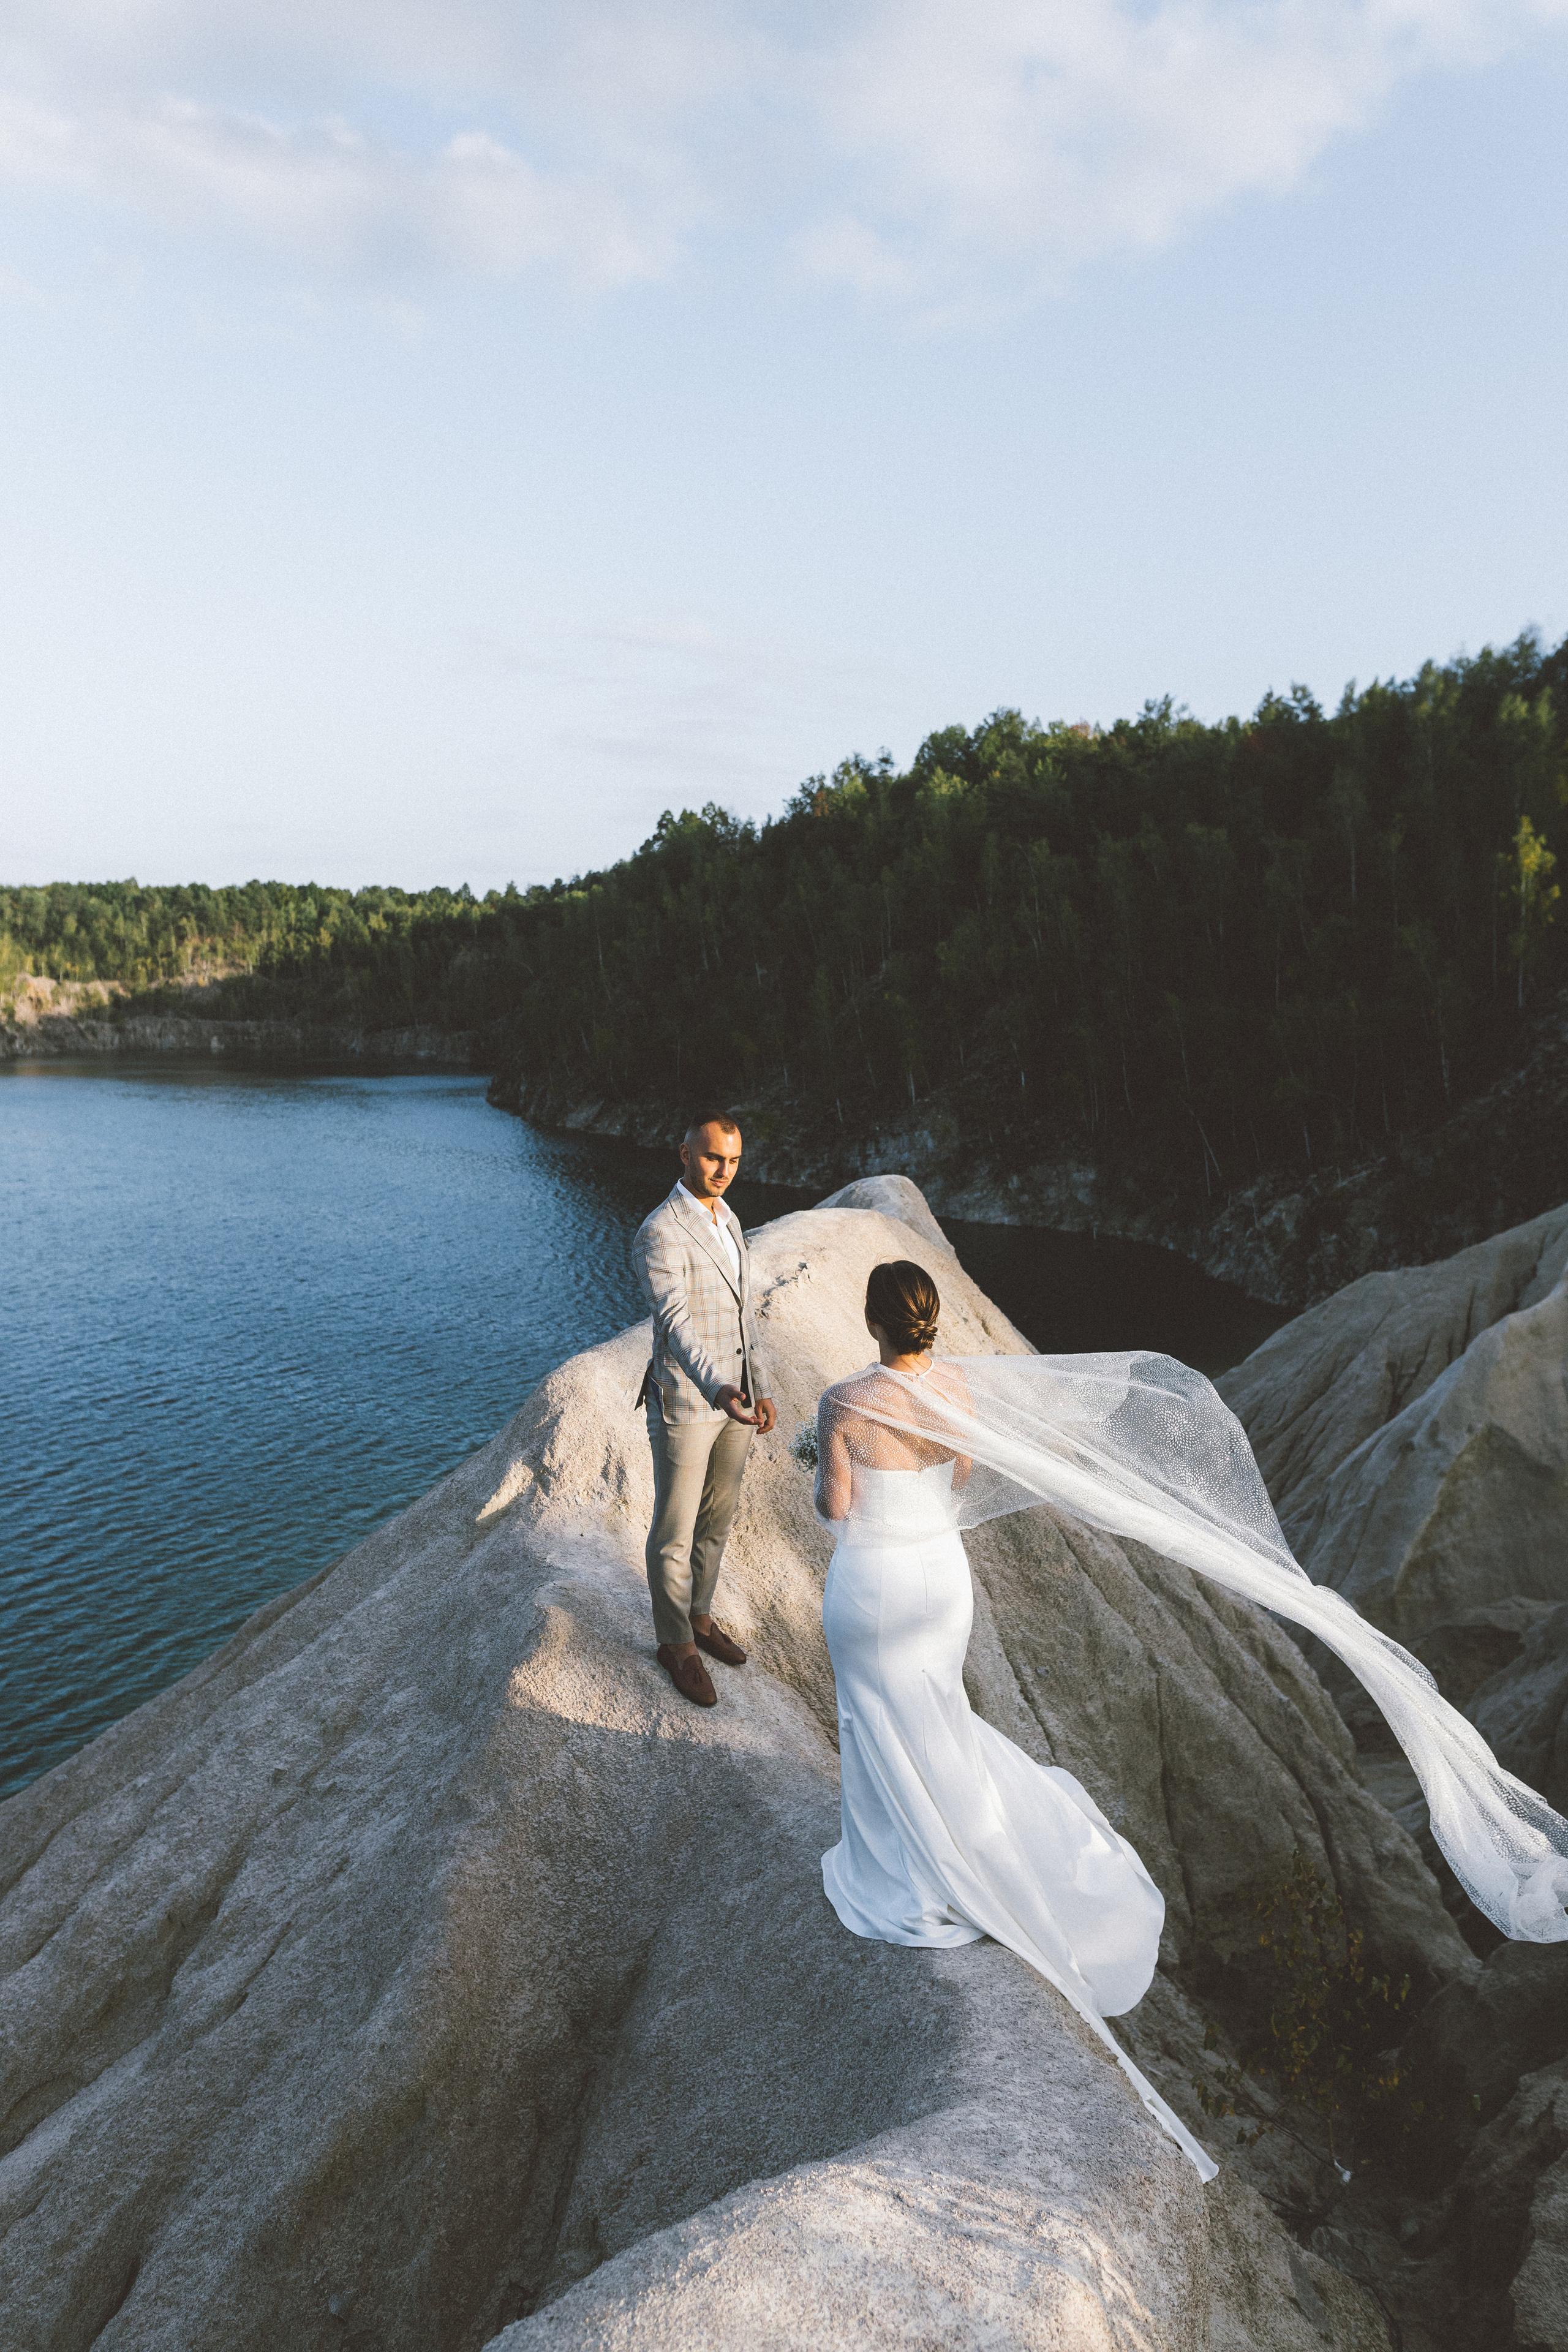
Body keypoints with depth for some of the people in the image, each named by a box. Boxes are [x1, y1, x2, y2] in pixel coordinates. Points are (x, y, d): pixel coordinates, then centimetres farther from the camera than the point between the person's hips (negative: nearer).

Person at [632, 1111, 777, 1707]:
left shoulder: (727, 1222, 7)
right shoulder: (660, 1234, -22)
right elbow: (674, 1323, -32)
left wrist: (760, 1389, 14)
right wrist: (717, 1390, -47)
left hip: (734, 1397, 8)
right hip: (685, 1402, -8)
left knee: (717, 1518, 21)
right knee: (675, 1532, 8)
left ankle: (699, 1617, 40)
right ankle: (676, 1644, 25)